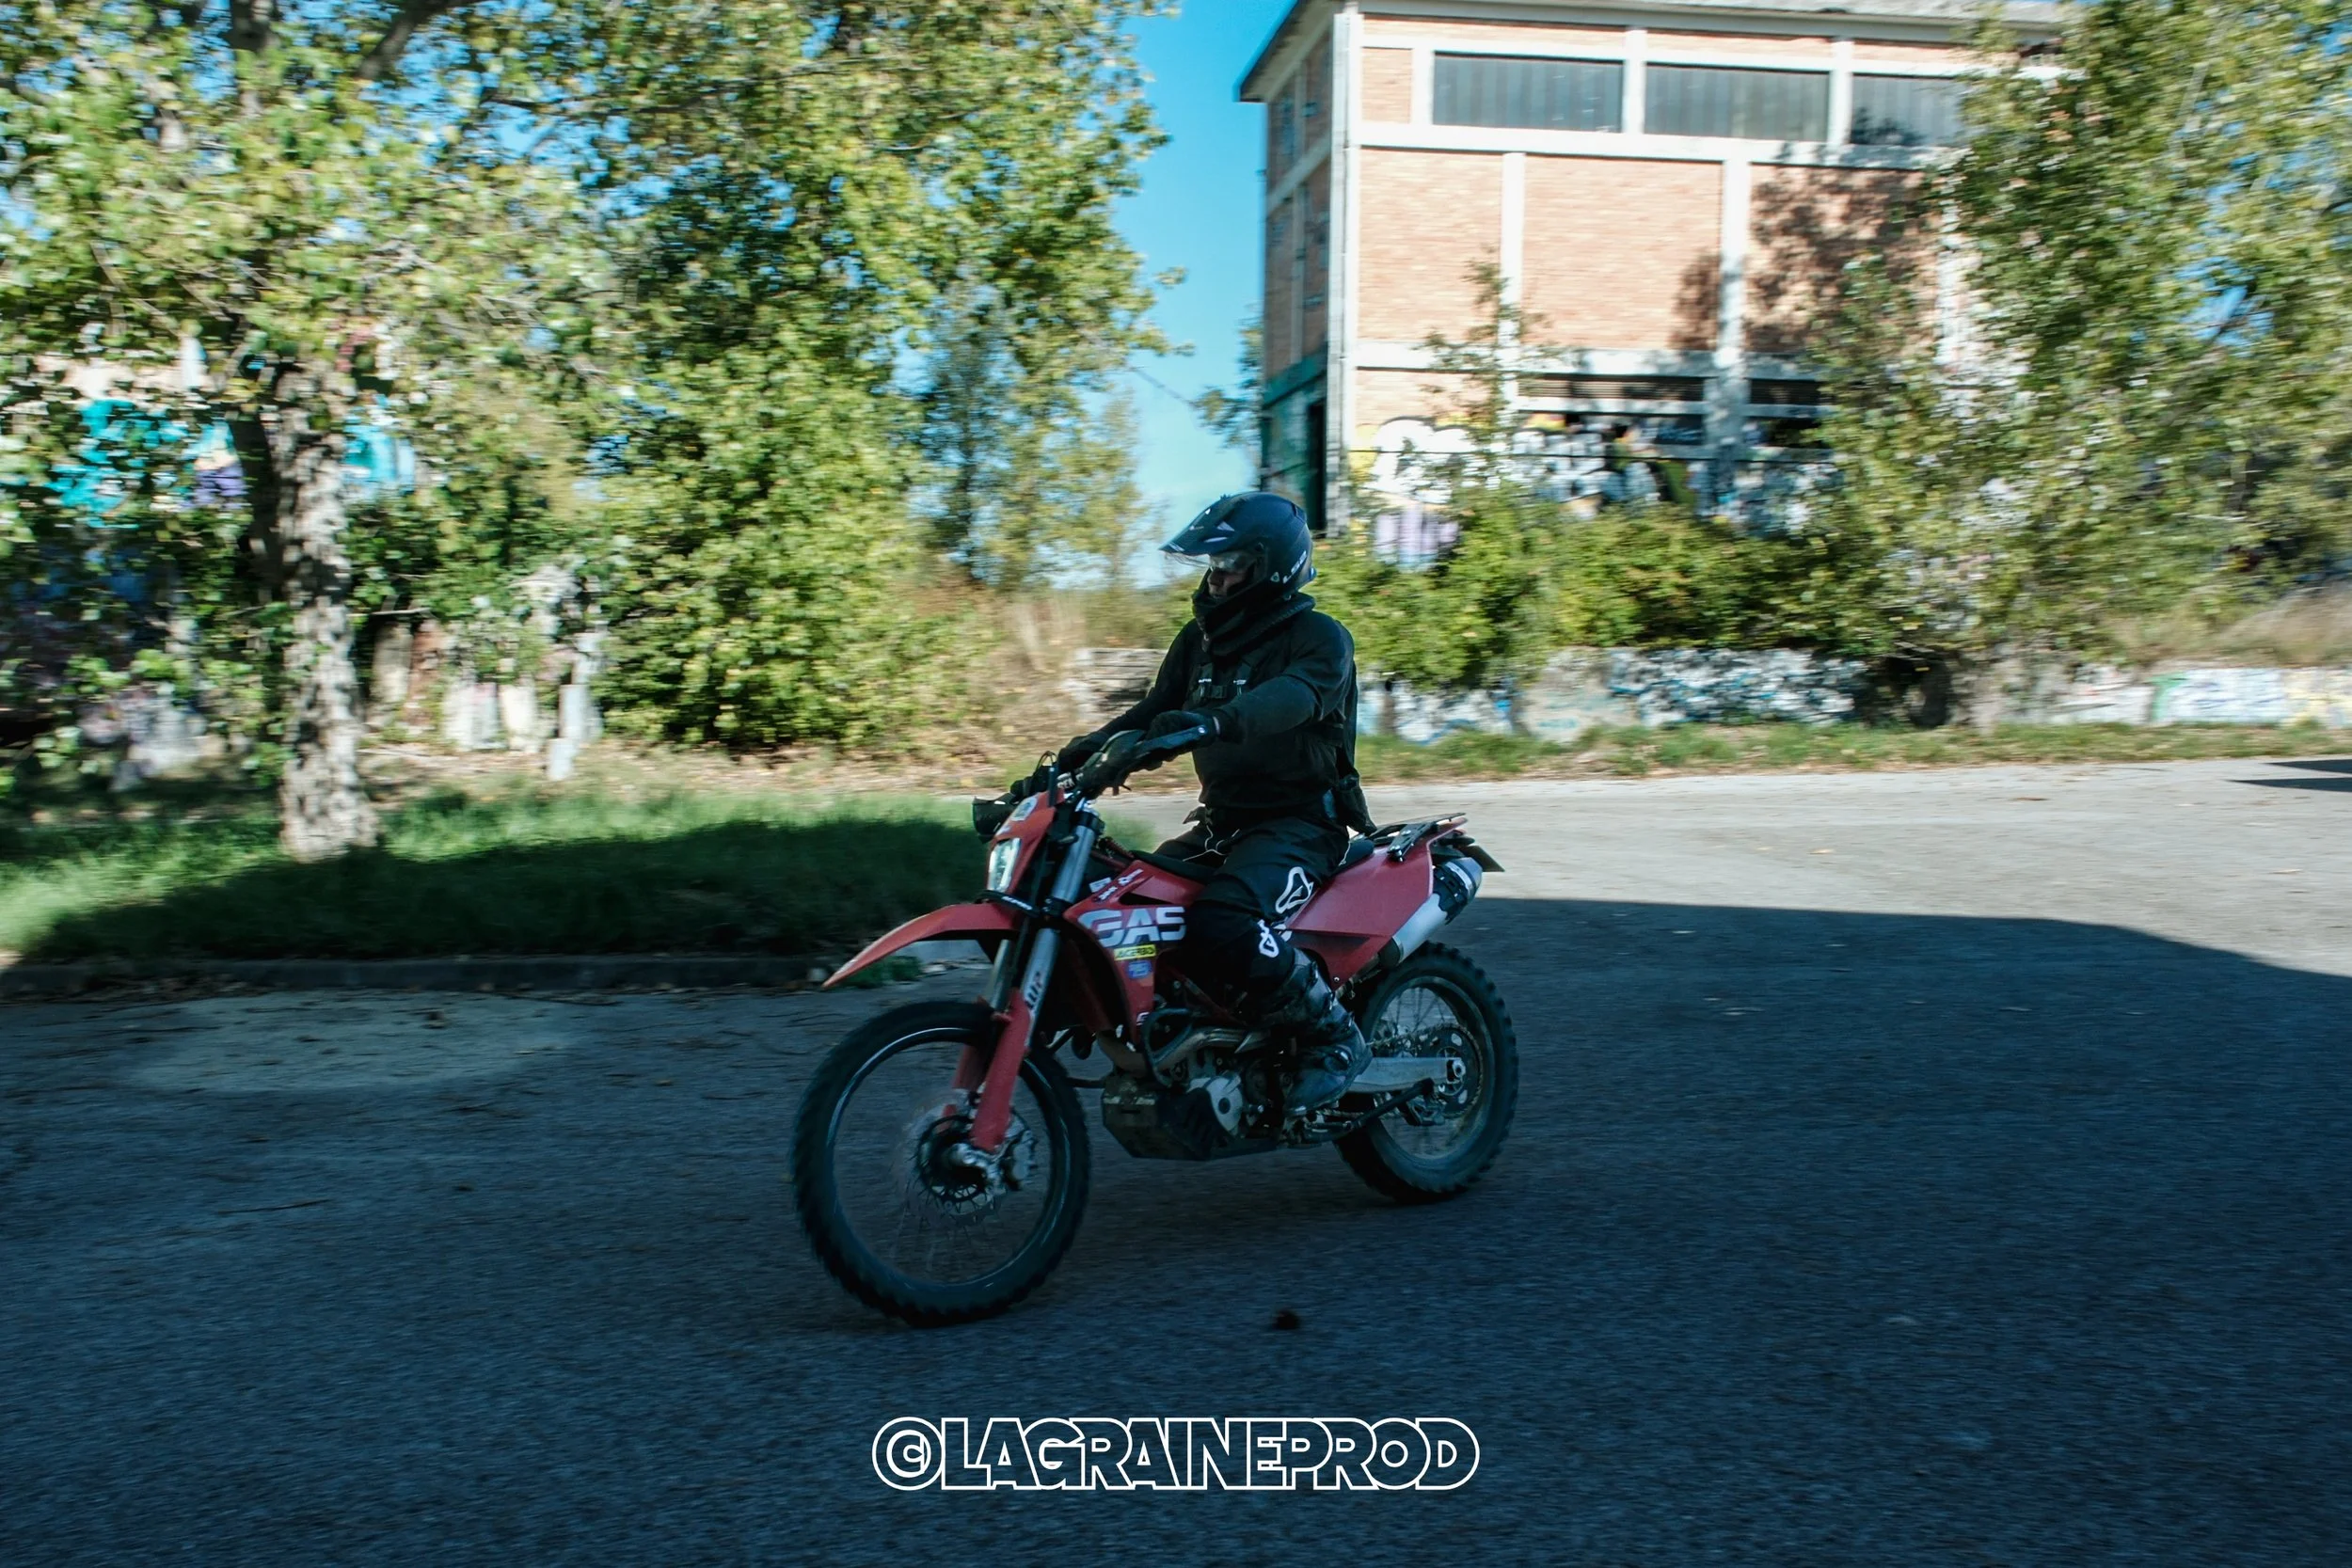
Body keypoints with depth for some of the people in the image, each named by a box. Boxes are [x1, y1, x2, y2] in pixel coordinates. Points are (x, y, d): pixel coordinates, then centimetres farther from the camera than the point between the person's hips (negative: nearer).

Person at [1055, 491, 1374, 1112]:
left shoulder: (1319, 637, -10)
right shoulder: (1201, 637, 14)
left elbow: (1293, 696, -32)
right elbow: (1154, 712, 10)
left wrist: (1214, 720, -52)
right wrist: (1081, 753, -8)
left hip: (1300, 823, -8)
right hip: (1221, 821, 8)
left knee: (1219, 928, -33)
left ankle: (1336, 1038, -13)